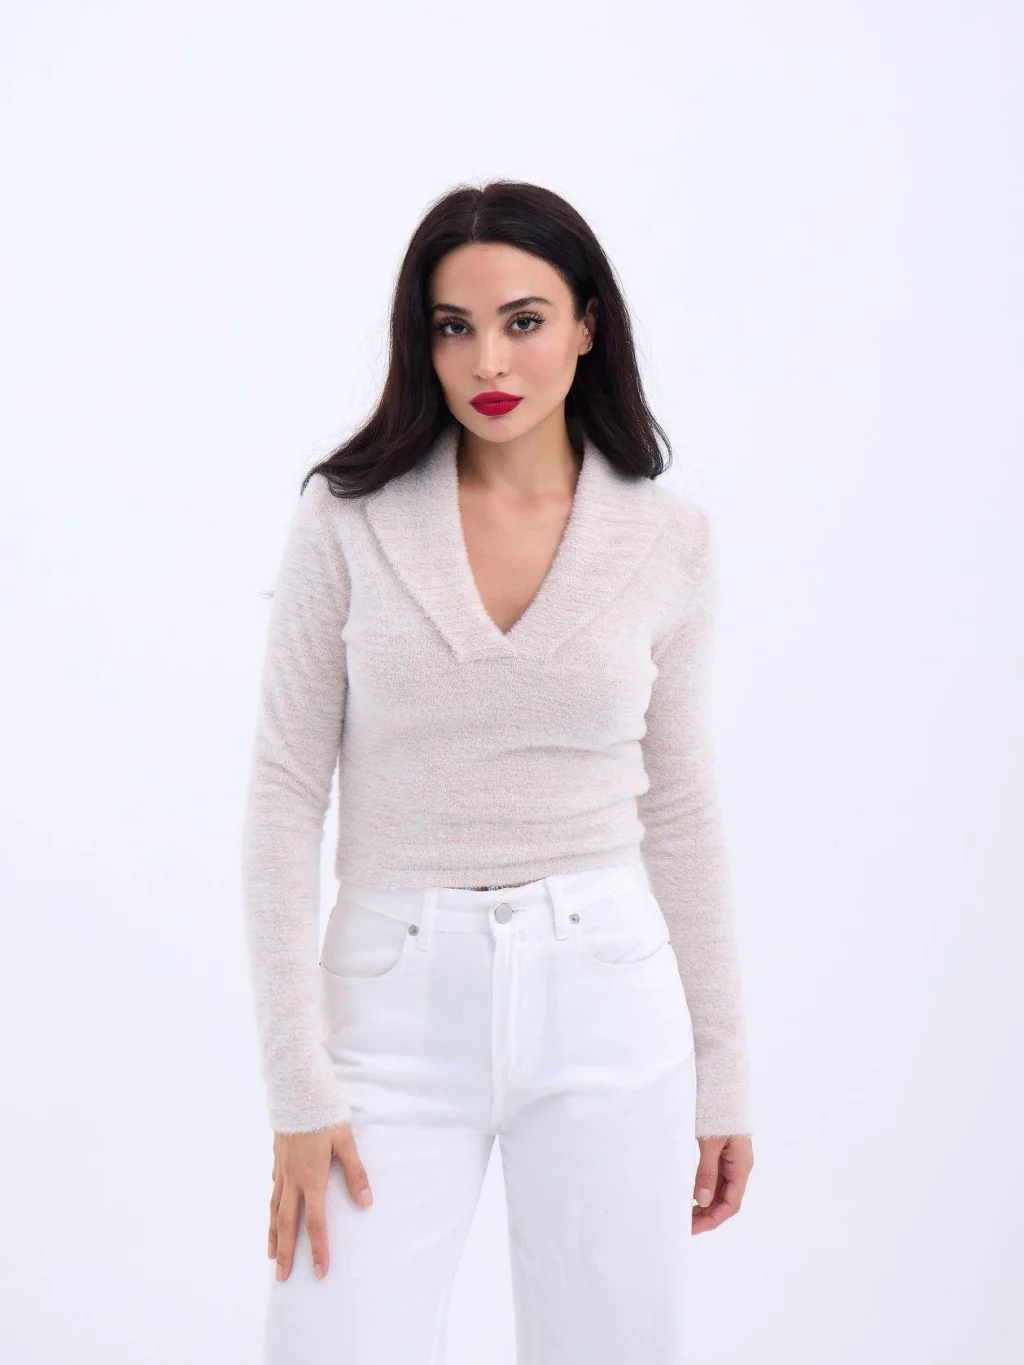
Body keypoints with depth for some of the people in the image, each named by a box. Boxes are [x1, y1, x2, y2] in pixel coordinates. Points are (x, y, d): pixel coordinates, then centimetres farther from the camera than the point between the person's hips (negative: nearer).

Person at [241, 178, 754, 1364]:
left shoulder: (669, 536, 2)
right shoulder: (347, 518, -3)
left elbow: (680, 806, 8)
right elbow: (285, 795, -3)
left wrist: (722, 1077, 9)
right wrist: (298, 1087, -8)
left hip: (605, 1000, 1)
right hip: (396, 1000, -1)